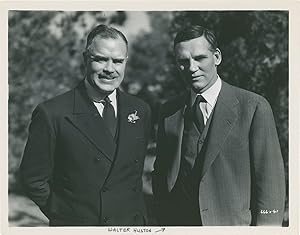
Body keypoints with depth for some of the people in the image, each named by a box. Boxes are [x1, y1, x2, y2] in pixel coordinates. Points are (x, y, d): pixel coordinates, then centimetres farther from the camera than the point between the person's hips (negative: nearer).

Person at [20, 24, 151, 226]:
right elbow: (34, 178, -8)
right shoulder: (52, 114, -14)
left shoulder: (141, 111, -1)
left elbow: (135, 172, 8)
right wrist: (65, 215, -7)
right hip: (74, 224, -3)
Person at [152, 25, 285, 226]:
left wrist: (266, 226, -13)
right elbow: (161, 176, 9)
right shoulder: (169, 112, 4)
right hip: (180, 224, 3)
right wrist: (165, 221, 1)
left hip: (236, 224, -3)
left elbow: (270, 179, -9)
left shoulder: (254, 106, -9)